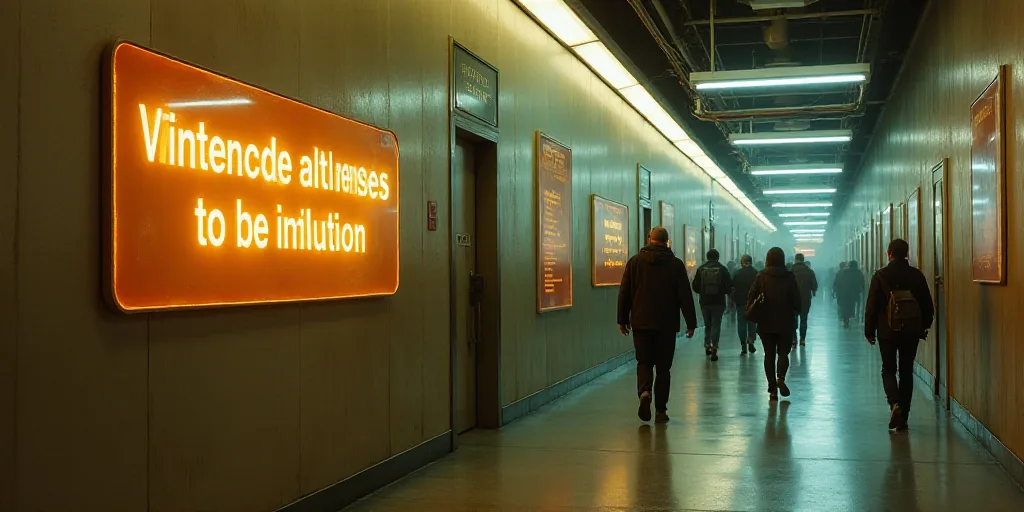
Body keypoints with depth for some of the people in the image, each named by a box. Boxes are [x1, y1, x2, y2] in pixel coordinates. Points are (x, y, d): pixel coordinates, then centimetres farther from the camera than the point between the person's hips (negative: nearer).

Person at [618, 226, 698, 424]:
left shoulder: (635, 262, 2)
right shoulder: (675, 264, -1)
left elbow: (624, 293, 3)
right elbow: (685, 296, -2)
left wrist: (622, 319, 10)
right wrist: (691, 323, 3)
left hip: (641, 323, 1)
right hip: (667, 324, -1)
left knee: (644, 362, 10)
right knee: (663, 366, 7)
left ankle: (644, 392, -18)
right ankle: (661, 410, 9)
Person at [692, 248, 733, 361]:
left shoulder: (701, 269, -2)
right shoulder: (723, 269, -5)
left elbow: (695, 286, 0)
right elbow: (729, 286, -6)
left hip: (704, 302, 2)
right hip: (718, 302, -2)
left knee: (707, 325, 18)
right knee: (716, 325, 2)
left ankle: (707, 346, 20)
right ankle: (714, 349, -7)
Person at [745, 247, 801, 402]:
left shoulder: (761, 276, -4)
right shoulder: (789, 277, -5)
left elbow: (751, 296, -7)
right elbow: (797, 300, -3)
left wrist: (750, 313, 3)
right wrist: (795, 311, 15)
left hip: (765, 323, 1)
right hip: (786, 322, -1)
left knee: (769, 355, 9)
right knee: (783, 352, 11)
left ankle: (772, 389, 5)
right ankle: (780, 377, -16)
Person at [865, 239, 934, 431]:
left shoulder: (880, 276, -9)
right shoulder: (917, 276, -1)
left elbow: (871, 306, -8)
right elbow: (928, 305, 5)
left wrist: (869, 331, 2)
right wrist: (924, 327, 19)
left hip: (887, 331, -2)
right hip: (911, 332, 2)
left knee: (888, 370, 10)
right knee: (906, 372, 10)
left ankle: (894, 403, -15)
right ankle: (903, 417, 12)